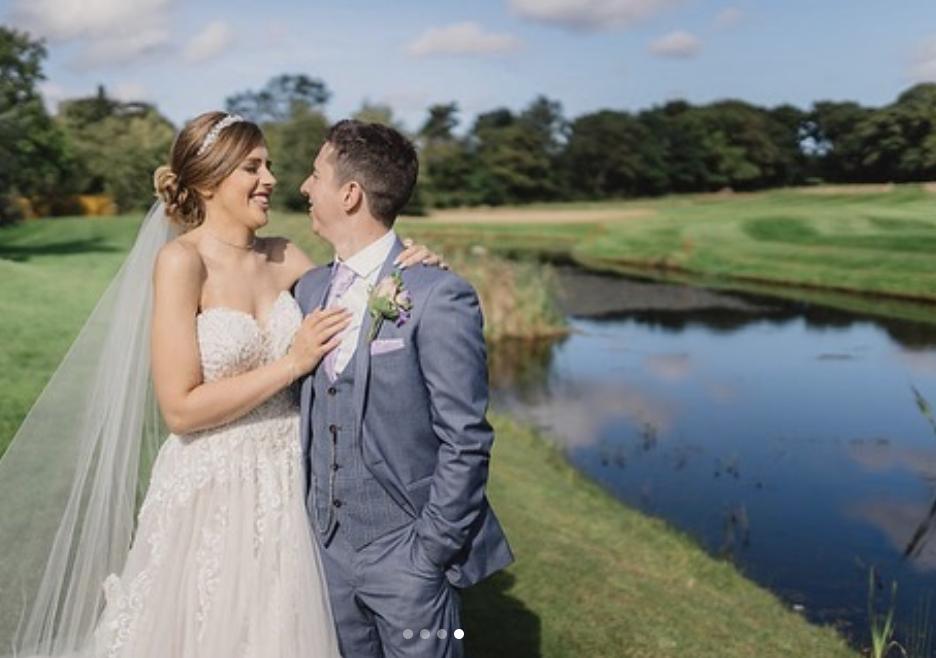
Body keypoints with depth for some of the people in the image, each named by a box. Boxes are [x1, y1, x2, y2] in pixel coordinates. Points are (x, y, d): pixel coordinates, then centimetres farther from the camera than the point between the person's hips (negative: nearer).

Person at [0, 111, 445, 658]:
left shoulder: (284, 257, 2)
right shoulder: (180, 260, -14)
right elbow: (180, 408, -17)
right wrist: (291, 363, -18)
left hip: (286, 488, 5)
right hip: (212, 494, -5)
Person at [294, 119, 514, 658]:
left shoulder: (439, 297, -16)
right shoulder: (311, 288, 5)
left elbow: (465, 443, -15)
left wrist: (429, 553, -13)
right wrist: (304, 521, 9)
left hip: (406, 557, -6)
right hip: (329, 548, 6)